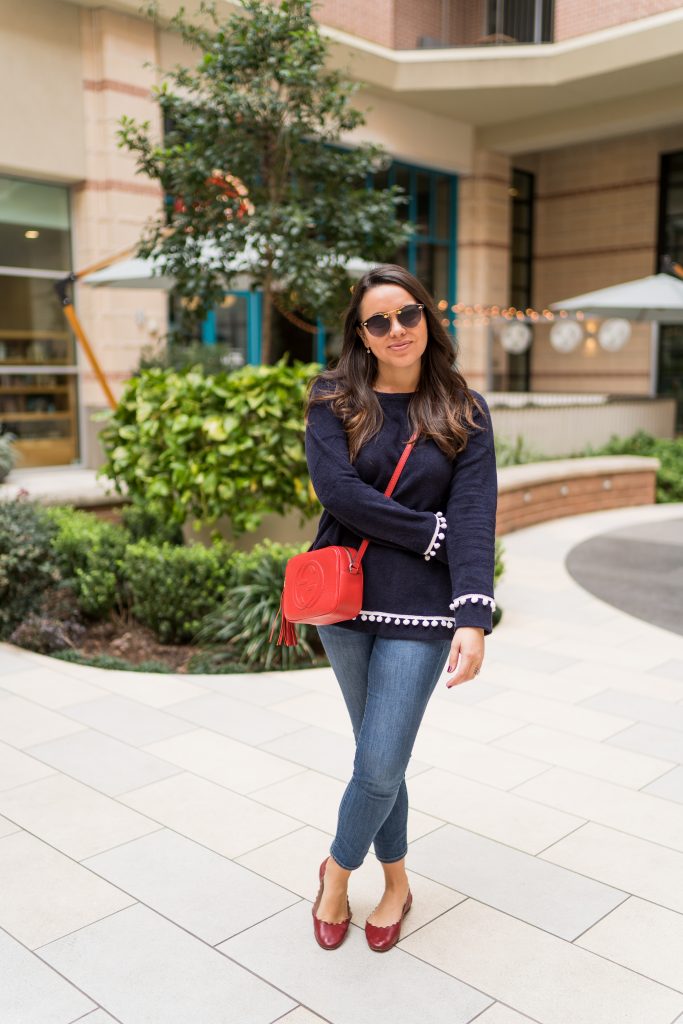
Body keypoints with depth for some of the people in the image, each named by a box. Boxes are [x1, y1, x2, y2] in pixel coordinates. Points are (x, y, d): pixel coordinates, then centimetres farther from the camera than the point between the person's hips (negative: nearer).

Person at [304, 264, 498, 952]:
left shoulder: (464, 412, 1)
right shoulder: (334, 400, 2)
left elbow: (474, 516, -10)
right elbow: (337, 490, -13)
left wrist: (474, 619, -21)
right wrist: (430, 532, -13)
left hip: (420, 610, -1)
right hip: (345, 599, 1)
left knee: (381, 765, -3)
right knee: (379, 756, 14)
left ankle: (338, 871, 27)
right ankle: (396, 882, 37)